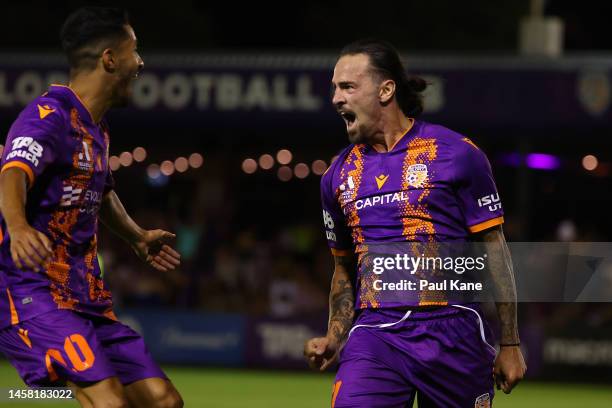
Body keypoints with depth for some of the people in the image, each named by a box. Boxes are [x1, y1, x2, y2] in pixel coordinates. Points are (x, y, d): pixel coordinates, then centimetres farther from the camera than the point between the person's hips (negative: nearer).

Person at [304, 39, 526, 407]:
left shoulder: (456, 153, 0)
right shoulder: (339, 174, 14)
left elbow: (495, 249, 1)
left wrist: (510, 344, -2)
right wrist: (334, 339, 9)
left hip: (453, 333, -3)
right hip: (375, 333, 3)